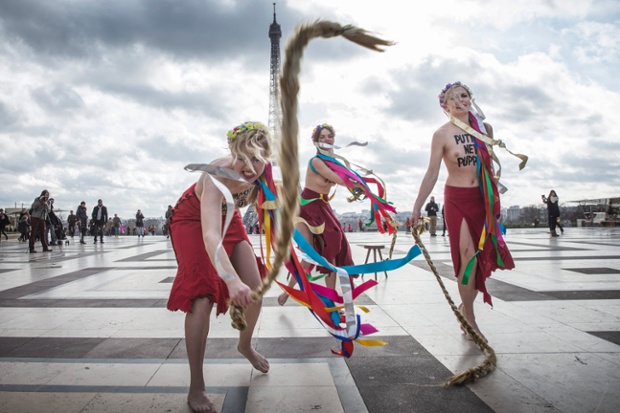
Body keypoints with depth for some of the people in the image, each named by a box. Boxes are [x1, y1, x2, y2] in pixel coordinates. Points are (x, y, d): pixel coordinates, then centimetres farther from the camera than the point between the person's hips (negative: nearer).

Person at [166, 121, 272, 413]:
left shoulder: (265, 171, -26)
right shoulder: (217, 175, -42)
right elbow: (210, 235, -53)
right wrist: (232, 279, -67)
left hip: (228, 218, 6)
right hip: (193, 221, -5)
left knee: (255, 289, 1)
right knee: (203, 298, -17)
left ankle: (245, 345, 33)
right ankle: (196, 389, -4)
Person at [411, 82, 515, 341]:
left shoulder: (484, 128, 6)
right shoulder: (442, 134, -6)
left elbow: (489, 166, 15)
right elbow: (432, 174, -9)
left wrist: (495, 199, 17)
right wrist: (417, 207, -14)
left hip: (483, 198, 5)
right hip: (457, 199, -5)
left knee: (485, 256, 5)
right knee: (468, 256, -10)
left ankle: (465, 305, 27)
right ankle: (469, 321, 4)